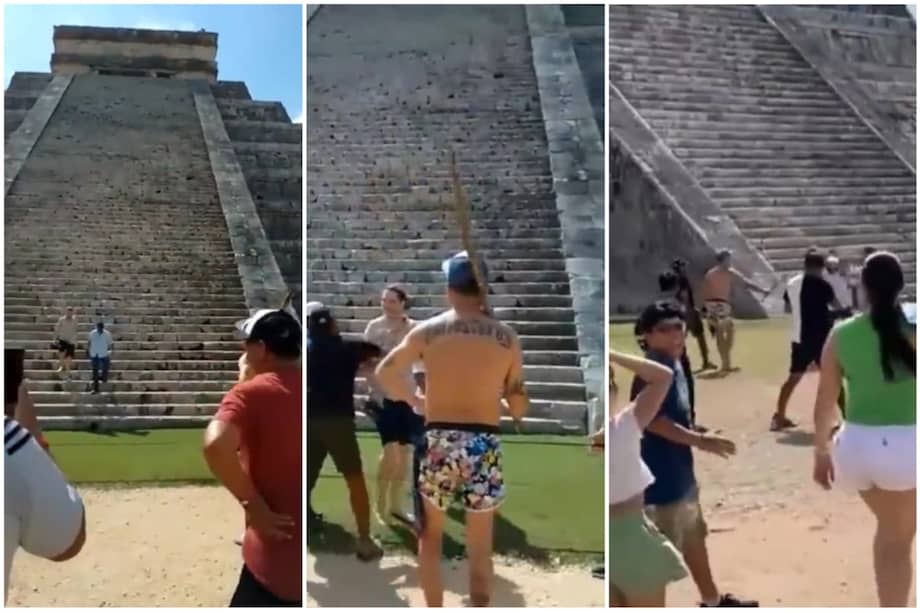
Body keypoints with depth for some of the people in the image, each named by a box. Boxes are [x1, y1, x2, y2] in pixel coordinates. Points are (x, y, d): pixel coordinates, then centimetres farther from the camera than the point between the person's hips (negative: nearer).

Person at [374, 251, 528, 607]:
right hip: (485, 447, 0)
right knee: (480, 547, 13)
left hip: (438, 443, 0)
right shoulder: (506, 337, 0)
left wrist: (414, 400, 20)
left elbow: (385, 373, 7)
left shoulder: (427, 331, 0)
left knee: (430, 536, 19)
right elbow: (519, 406, 2)